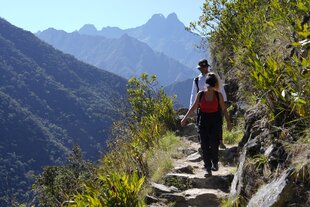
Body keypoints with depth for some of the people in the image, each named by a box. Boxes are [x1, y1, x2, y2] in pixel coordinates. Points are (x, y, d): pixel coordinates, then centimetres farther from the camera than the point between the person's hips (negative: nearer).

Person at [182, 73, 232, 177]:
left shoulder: (218, 95, -3)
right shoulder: (200, 94, 0)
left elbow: (224, 109, 3)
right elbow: (193, 107, 8)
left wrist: (228, 121, 2)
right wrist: (185, 118, 8)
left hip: (215, 122, -1)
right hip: (203, 122, 1)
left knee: (214, 144, -6)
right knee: (204, 145, -2)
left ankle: (215, 162, 23)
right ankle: (208, 168, 5)